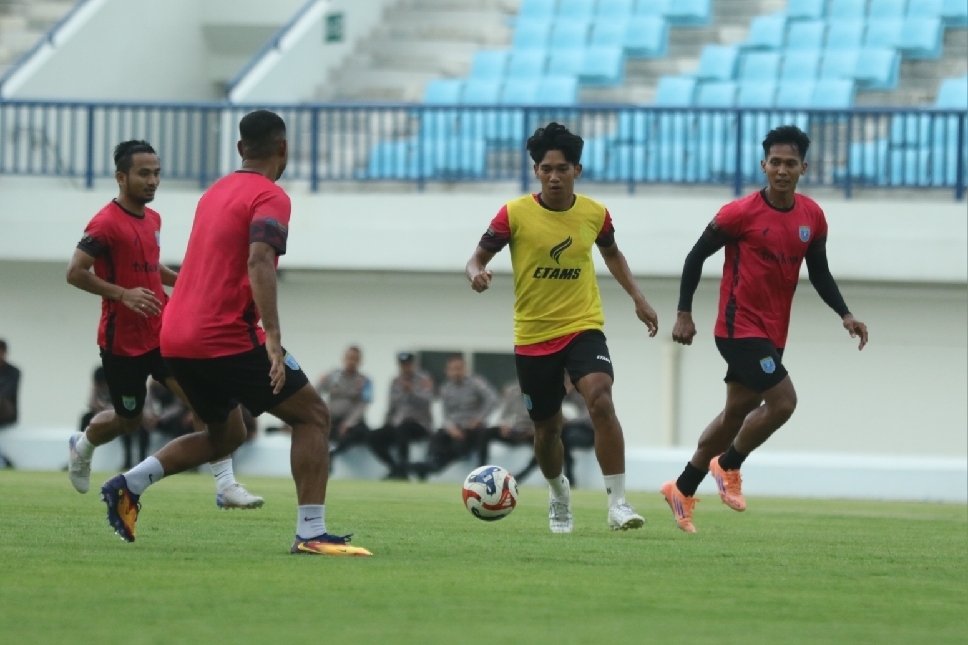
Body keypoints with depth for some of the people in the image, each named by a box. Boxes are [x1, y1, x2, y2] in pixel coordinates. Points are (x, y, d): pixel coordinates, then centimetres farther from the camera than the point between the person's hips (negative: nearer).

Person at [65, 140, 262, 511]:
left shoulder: (152, 219, 10)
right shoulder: (107, 223, -15)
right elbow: (75, 273, -21)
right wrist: (123, 294, -30)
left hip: (161, 334, 6)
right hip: (123, 341, -6)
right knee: (130, 421, 9)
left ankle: (225, 485, -17)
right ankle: (81, 448, 43)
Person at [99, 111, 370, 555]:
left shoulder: (216, 193, 18)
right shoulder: (270, 197, -8)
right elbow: (259, 263, -24)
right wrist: (272, 339, -31)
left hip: (176, 337, 8)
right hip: (227, 337, -8)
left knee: (226, 436, 25)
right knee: (312, 415, 2)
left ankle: (128, 486, 10)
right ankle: (311, 533, -8)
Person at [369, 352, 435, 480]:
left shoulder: (423, 380, -5)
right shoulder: (395, 382, 14)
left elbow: (426, 401, -22)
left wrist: (410, 392, -37)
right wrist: (385, 426, 13)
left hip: (420, 425, -7)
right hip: (397, 424, 7)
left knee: (402, 429, -39)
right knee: (375, 438, -13)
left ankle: (402, 468, -34)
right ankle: (395, 468, -2)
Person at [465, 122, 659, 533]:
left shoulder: (594, 213, -1)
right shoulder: (515, 214, -9)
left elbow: (611, 253, 20)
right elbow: (478, 257, -2)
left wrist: (637, 298, 13)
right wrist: (476, 273, -26)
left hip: (583, 327, 0)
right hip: (532, 336, 0)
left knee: (600, 399, -27)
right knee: (547, 428, 11)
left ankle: (618, 503, -24)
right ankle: (559, 494, 44)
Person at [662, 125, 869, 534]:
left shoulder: (812, 217, 3)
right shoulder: (741, 213, -14)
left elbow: (819, 272, 14)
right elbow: (697, 256, -6)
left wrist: (844, 315, 1)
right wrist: (684, 313, -9)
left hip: (772, 333, 7)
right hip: (740, 327, -7)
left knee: (737, 413, 13)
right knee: (782, 400, -17)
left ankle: (682, 490, 26)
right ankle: (728, 466, 5)